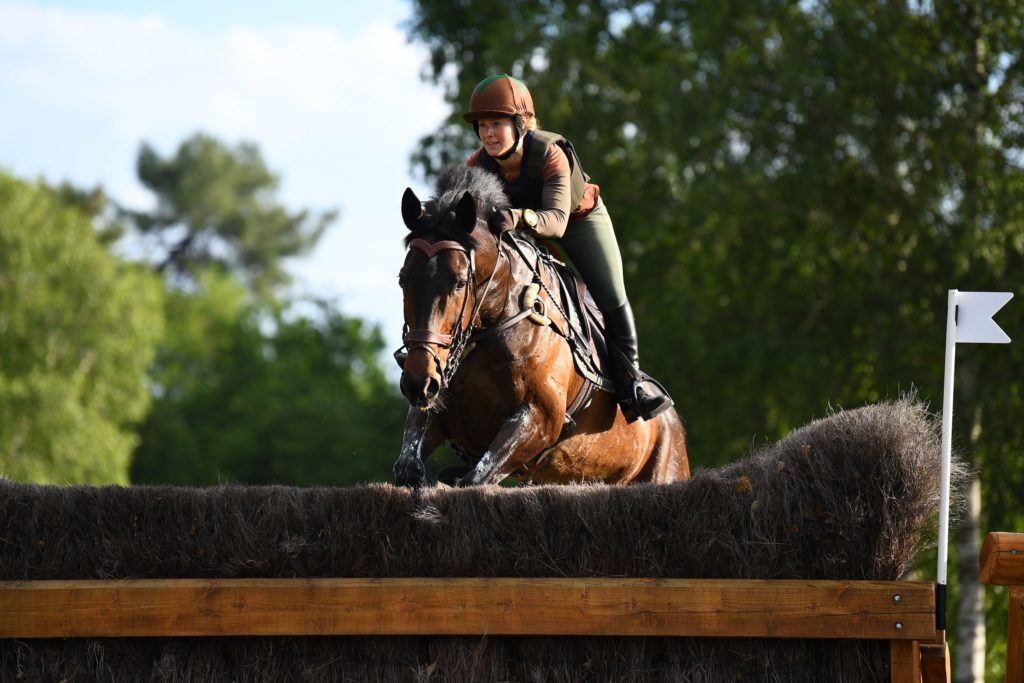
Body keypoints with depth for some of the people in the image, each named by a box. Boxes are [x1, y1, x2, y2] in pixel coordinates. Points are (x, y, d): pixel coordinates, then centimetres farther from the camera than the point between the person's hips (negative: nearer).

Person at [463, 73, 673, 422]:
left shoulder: (550, 155, -39)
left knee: (611, 299, -6)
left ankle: (630, 379, 11)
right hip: (525, 233, 3)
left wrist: (522, 218, -71)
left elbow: (557, 221, -50)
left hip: (580, 220, -3)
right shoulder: (478, 164, -26)